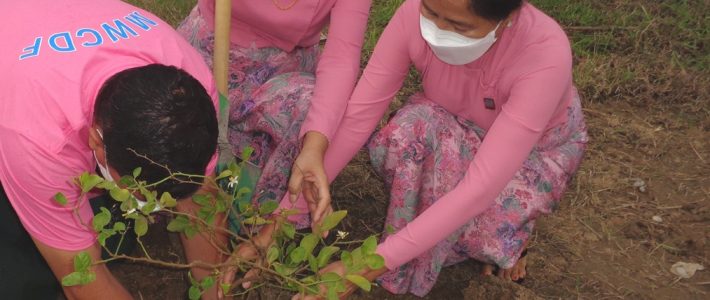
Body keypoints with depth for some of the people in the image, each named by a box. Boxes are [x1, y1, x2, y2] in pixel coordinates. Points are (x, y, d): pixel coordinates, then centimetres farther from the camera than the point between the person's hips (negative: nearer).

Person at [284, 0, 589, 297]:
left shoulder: (545, 54, -40)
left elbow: (483, 187, -44)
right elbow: (358, 113, -27)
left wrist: (367, 267, -46)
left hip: (537, 149, -3)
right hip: (456, 132, 3)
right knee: (411, 130, -31)